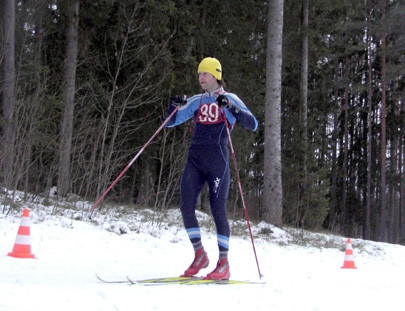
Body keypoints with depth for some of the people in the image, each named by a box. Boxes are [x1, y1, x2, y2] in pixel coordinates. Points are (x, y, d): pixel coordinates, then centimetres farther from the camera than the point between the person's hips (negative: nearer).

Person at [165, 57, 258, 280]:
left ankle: (223, 264, 1)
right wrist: (174, 106, -5)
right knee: (186, 207, -7)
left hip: (217, 161, -4)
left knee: (218, 209, -5)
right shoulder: (196, 101, 16)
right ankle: (199, 256, 6)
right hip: (195, 161, 4)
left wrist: (230, 107, -19)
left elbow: (253, 125, -7)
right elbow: (170, 122, 15)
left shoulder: (230, 99, 4)